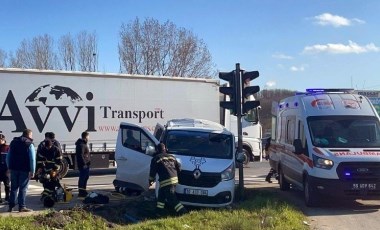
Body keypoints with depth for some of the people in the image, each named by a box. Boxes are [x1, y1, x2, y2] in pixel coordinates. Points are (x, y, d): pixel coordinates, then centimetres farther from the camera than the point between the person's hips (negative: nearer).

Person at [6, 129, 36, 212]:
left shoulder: (13, 142, 13)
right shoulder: (29, 144, -7)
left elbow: (8, 157, 17)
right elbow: (32, 159, -12)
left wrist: (9, 168, 21)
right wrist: (32, 171, -10)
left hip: (14, 169, 5)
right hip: (24, 170, -5)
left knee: (14, 188, 12)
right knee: (23, 188, 0)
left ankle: (11, 206, 13)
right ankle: (21, 207, 0)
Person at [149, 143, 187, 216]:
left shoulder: (156, 159, 2)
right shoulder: (171, 157, 18)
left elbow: (152, 172, 3)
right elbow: (179, 167, 15)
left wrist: (150, 181, 18)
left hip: (165, 181, -7)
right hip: (174, 179, 7)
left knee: (172, 199, -3)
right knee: (161, 194, 21)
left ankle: (183, 212, -8)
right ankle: (159, 210, 26)